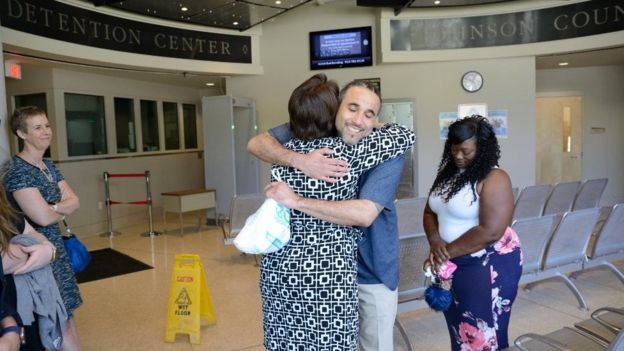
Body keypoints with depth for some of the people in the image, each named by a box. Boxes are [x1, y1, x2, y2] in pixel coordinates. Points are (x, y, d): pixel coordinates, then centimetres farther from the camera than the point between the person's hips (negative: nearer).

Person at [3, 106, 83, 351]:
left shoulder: (49, 166, 8)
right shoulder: (18, 170, -18)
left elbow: (74, 202, 1)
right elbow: (43, 217, -25)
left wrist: (52, 207, -17)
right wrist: (63, 209, -5)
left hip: (55, 247, 8)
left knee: (64, 313, 15)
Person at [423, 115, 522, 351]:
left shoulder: (493, 179, -17)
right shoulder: (447, 172, 6)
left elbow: (491, 232, -24)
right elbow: (429, 212, 8)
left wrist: (447, 251, -19)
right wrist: (435, 241, -12)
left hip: (488, 265, -7)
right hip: (453, 264, 7)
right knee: (459, 330, 18)